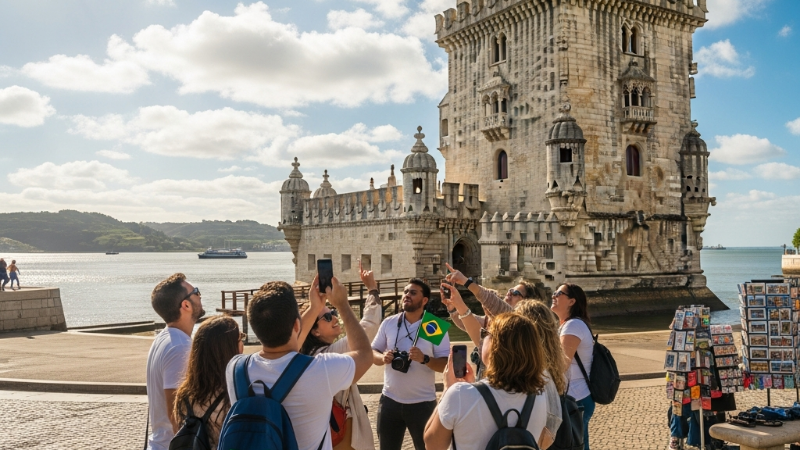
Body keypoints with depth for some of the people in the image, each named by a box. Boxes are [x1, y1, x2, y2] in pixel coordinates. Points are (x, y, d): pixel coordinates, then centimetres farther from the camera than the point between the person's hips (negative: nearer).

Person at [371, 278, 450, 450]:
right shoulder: (388, 323, 1)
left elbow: (446, 364, -10)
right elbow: (372, 352, 8)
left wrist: (424, 359, -27)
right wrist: (382, 358, -14)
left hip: (422, 402, -3)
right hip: (390, 400, 3)